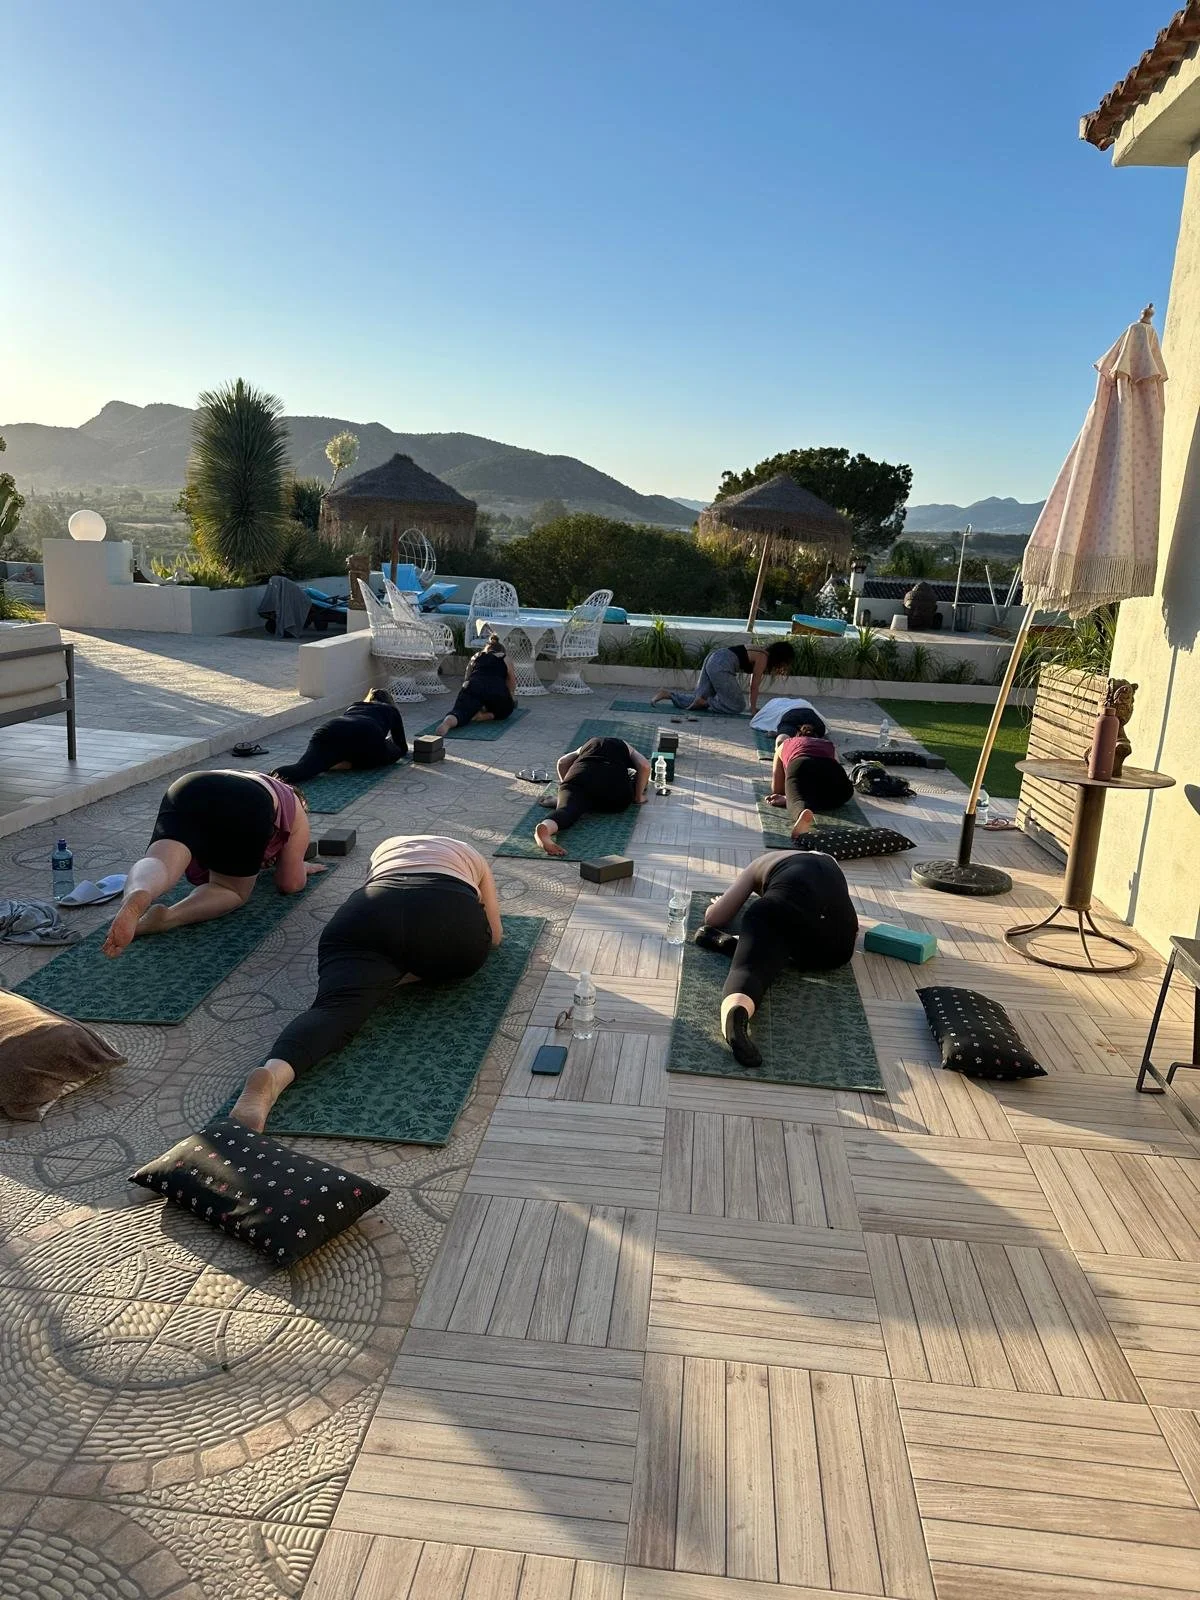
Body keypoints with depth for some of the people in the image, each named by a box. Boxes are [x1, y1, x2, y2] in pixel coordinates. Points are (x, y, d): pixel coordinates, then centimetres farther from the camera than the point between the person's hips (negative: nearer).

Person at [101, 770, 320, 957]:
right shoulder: (296, 811, 33)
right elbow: (290, 884, 25)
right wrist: (299, 868, 46)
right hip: (247, 809, -3)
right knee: (231, 889, 13)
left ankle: (135, 898, -51)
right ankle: (169, 917, -15)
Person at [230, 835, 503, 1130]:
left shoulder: (387, 847, 42)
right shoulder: (471, 856, 36)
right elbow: (494, 935, 31)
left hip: (368, 915, 1)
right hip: (448, 918, -1)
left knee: (337, 1006, -18)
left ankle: (272, 1074, -50)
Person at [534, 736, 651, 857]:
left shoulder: (589, 743, 38)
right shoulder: (626, 748, 31)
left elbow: (562, 762, 26)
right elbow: (644, 766, 11)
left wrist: (566, 785, 36)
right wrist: (639, 796, 17)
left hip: (580, 776, 1)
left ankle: (545, 827, -60)